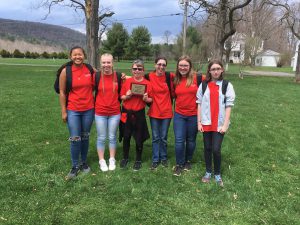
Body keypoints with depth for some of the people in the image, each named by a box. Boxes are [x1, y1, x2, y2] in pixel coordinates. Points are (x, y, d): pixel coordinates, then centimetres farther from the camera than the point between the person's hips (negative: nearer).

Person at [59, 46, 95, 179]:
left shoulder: (90, 69, -2)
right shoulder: (66, 71, -8)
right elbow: (62, 92, -4)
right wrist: (63, 111, -5)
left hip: (88, 109, 2)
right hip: (73, 110, -2)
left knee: (85, 137, 13)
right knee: (75, 139, -2)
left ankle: (84, 163, 30)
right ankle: (75, 166, 16)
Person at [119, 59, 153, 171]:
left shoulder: (147, 84, -4)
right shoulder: (127, 81, -2)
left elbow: (151, 100, 4)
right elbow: (121, 97, 4)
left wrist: (146, 99, -17)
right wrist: (127, 96, -16)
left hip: (139, 114, -1)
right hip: (126, 113, 1)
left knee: (139, 138, 7)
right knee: (126, 136, 11)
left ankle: (138, 160, 26)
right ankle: (125, 158, 31)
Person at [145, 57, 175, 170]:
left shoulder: (170, 76, -6)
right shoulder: (149, 77, -6)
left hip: (166, 112, 0)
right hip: (154, 112, 0)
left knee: (164, 137, 11)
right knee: (155, 137, 9)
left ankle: (164, 158, 28)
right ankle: (155, 159, 22)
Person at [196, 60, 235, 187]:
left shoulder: (227, 85, -2)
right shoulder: (203, 85, 3)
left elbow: (228, 106, -4)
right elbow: (199, 104, 5)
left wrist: (225, 124, -9)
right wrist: (199, 122, 0)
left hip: (219, 124, -2)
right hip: (206, 123, 2)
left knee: (216, 149, -5)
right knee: (207, 148, 12)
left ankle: (217, 174, 17)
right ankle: (208, 172, 29)